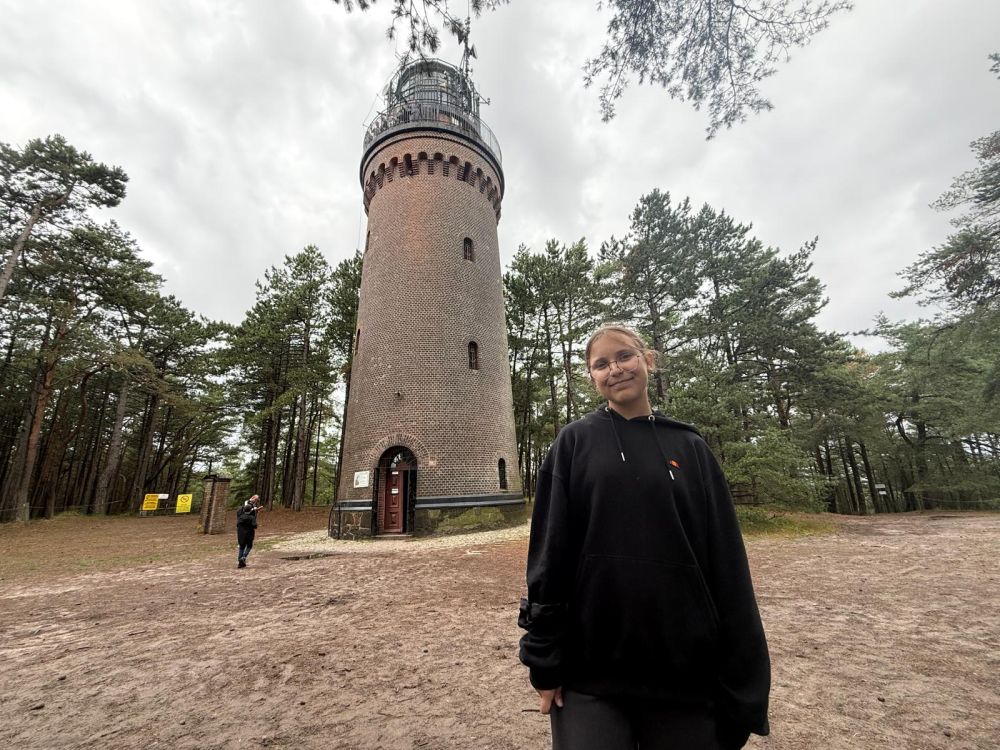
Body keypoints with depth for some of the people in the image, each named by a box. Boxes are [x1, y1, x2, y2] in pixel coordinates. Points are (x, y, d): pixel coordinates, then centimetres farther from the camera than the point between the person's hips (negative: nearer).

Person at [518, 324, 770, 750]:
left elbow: (726, 567, 2)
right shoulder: (574, 443, -3)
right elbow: (549, 553, -5)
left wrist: (742, 681, 1)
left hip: (686, 673, 2)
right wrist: (544, 659, -6)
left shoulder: (690, 448, 3)